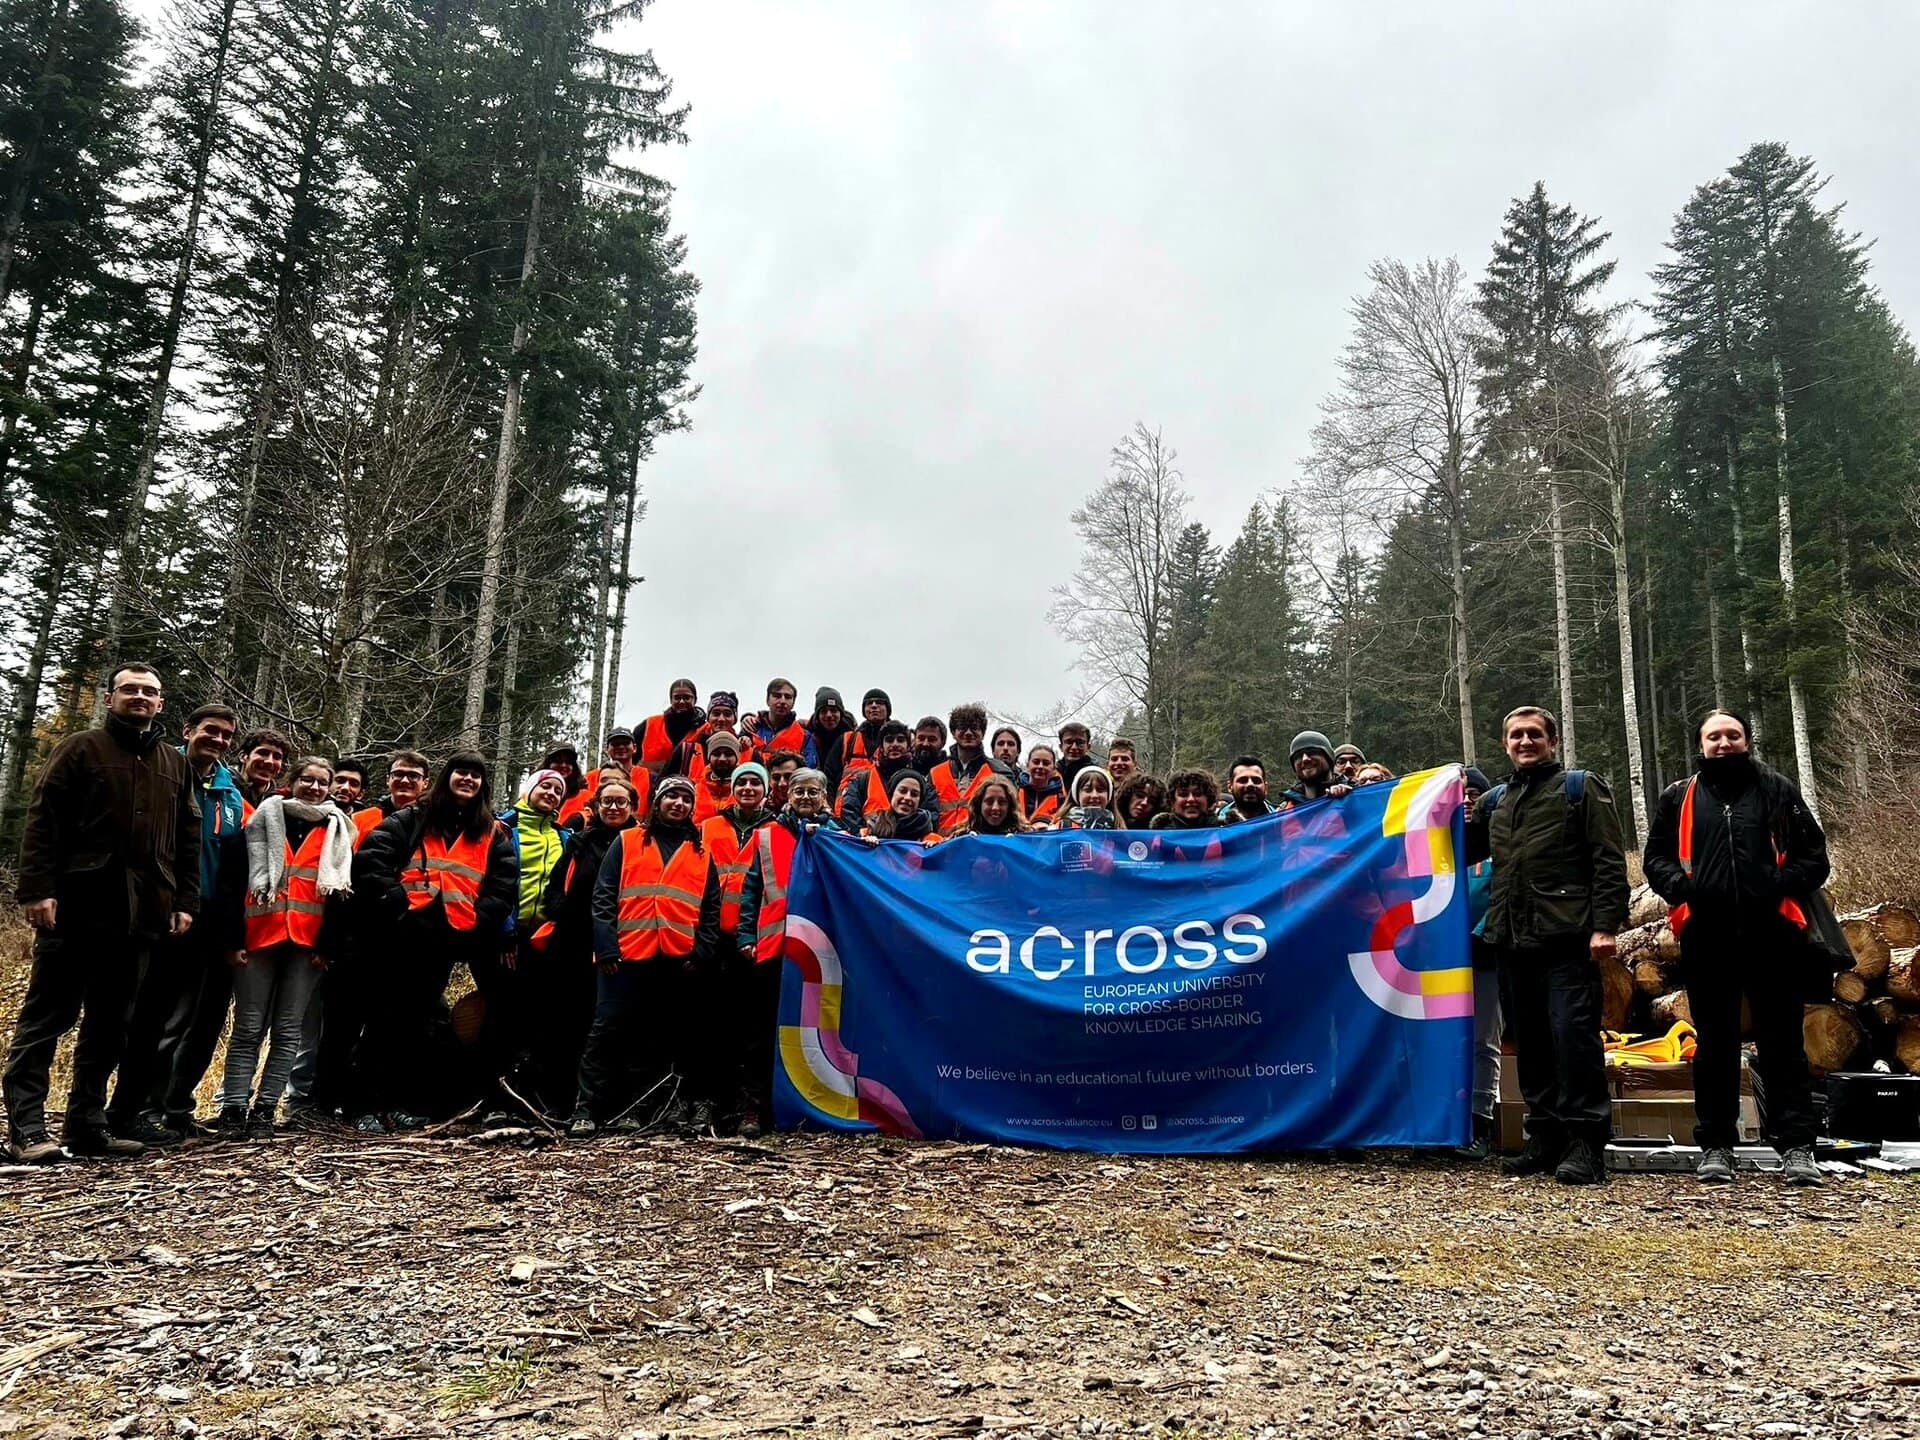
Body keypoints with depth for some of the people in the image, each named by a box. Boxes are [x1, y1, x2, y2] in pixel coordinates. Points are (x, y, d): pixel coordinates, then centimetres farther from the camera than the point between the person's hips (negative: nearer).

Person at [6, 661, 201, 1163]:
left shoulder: (175, 764, 17)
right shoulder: (81, 749, 3)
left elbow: (188, 840, 17)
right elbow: (43, 821, -4)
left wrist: (185, 903, 9)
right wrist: (37, 889, -13)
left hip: (141, 914, 5)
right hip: (77, 908, -5)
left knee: (111, 1023, 8)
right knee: (47, 1016, -1)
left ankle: (87, 1123, 15)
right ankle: (26, 1126, 2)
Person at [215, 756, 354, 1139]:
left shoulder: (338, 831, 12)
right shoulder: (264, 819, 7)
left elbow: (342, 891, 8)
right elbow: (234, 881, 2)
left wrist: (327, 945, 0)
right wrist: (232, 938, -5)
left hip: (308, 943, 1)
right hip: (260, 936, -1)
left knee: (288, 1031, 3)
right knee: (249, 1028, 0)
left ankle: (264, 1110, 8)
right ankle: (233, 1109, 4)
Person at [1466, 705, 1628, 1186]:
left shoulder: (1580, 787, 5)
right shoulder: (1494, 801, 20)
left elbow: (1609, 861, -3)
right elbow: (1463, 852, 27)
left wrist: (1606, 925, -13)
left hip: (1566, 937, -6)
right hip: (1512, 941, 6)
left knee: (1573, 1035, -10)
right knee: (1529, 1043, 8)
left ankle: (1586, 1142, -4)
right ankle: (1545, 1137, 16)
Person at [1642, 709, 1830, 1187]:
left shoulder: (1777, 790, 10)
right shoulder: (1679, 797, 12)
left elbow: (1813, 855, 8)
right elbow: (1656, 857, 12)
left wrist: (1782, 887, -9)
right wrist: (1682, 888, -7)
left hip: (1771, 936, -1)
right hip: (1707, 939, 1)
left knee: (1783, 1041, 3)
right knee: (1714, 1044, 7)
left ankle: (1796, 1145, 9)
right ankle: (1715, 1145, 14)